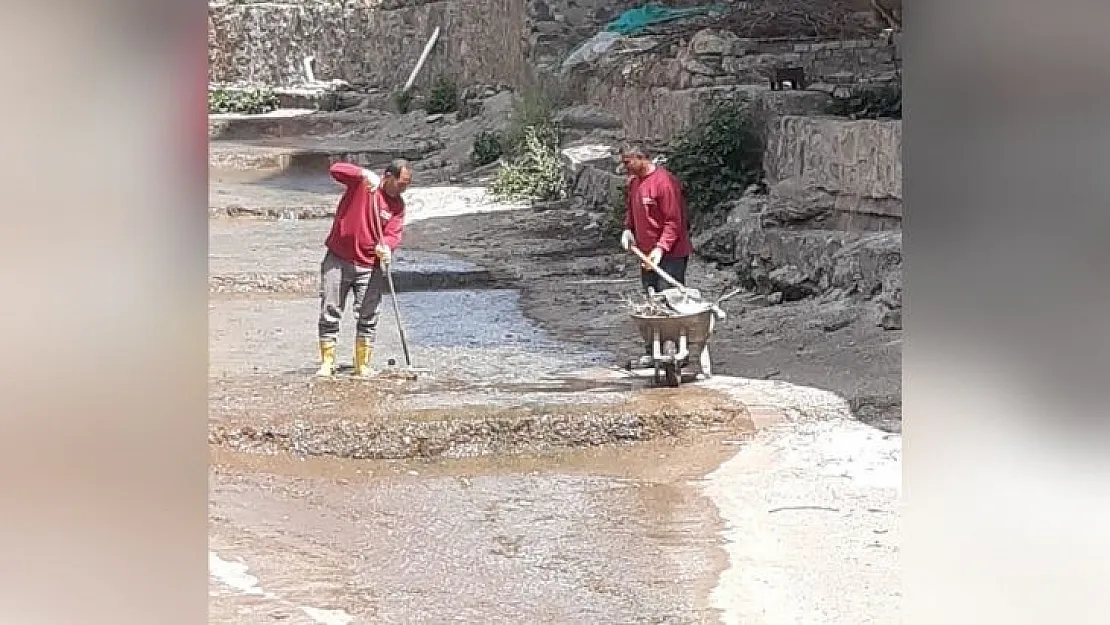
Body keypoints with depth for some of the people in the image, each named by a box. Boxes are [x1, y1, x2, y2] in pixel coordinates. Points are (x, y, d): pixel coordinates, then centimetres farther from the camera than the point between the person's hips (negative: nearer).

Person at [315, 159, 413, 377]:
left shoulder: (398, 205, 3)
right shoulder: (360, 182, -7)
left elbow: (395, 233, -6)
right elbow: (336, 170, -21)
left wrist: (386, 246, -29)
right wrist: (364, 174, -36)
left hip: (370, 266, 3)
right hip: (338, 260, -3)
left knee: (368, 317, 2)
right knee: (330, 314, 1)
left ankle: (363, 365, 11)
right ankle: (327, 363, 9)